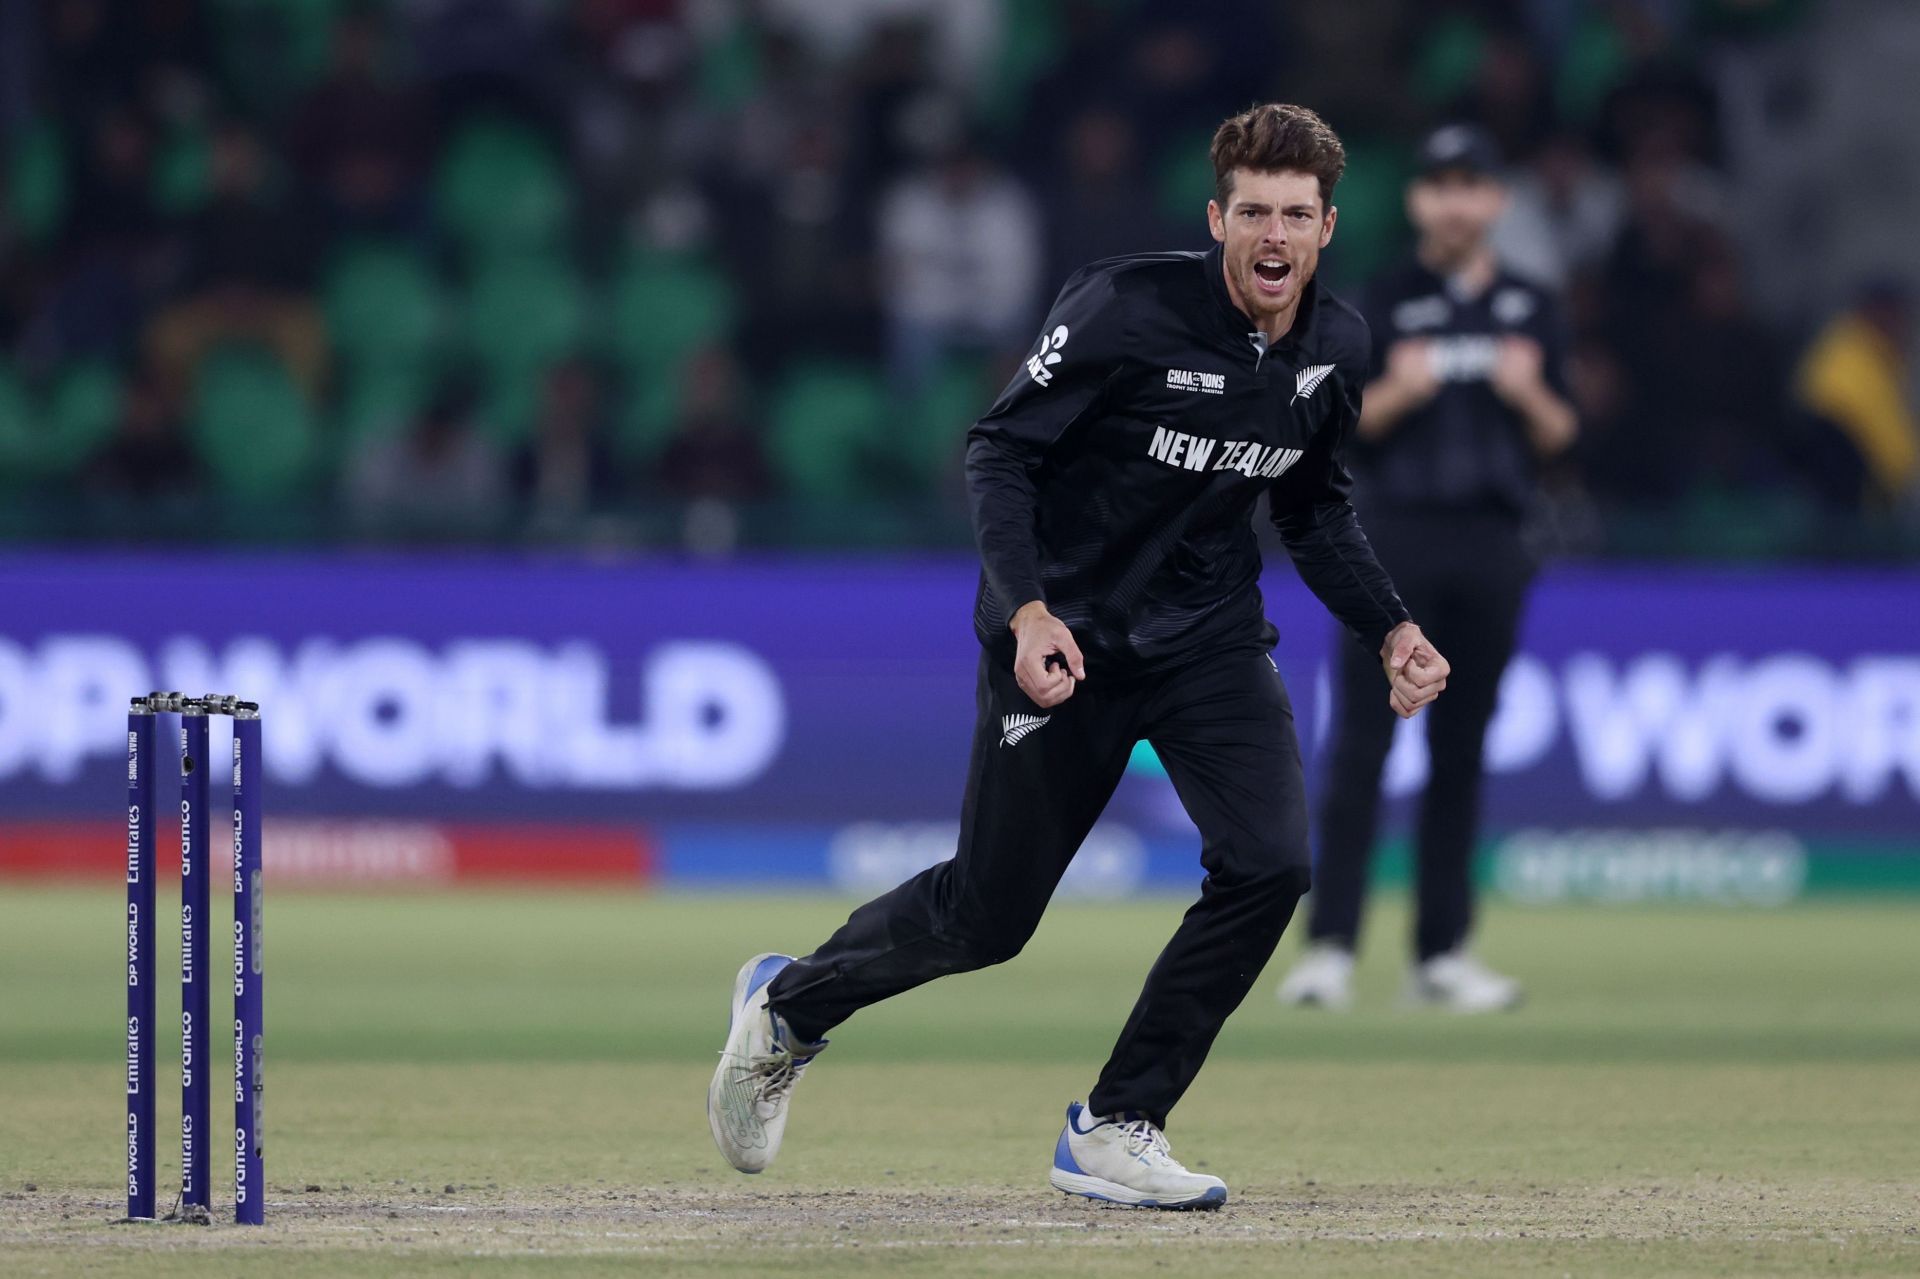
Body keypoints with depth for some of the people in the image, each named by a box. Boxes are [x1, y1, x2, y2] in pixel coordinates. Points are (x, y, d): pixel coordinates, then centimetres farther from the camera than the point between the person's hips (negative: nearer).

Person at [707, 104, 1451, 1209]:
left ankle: (1116, 1129, -3)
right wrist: (1028, 610, -28)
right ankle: (791, 1005, 33)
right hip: (1065, 637, -5)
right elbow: (1001, 450, -16)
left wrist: (1391, 631, 2)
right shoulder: (1129, 308, -21)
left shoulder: (1338, 348, -2)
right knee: (989, 917, 2)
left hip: (1210, 636, 5)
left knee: (1270, 864, -17)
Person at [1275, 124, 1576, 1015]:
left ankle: (1442, 951, 9)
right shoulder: (1384, 302, 2)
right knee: (1362, 740, -9)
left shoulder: (1529, 310, 13)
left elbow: (1556, 438, 14)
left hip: (1491, 543, 3)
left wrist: (1529, 394, -7)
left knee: (1463, 749, 5)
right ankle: (1329, 947, -11)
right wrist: (1398, 391, -17)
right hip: (1396, 534, -3)